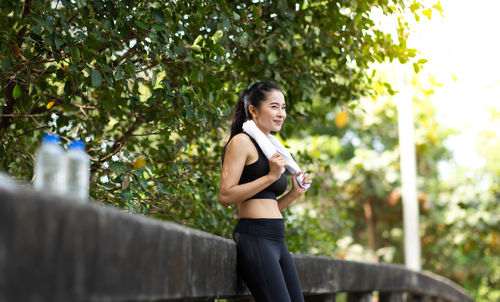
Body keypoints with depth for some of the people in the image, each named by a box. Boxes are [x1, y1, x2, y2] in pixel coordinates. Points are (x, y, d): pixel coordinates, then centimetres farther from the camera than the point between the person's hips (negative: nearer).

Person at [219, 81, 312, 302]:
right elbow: (226, 196, -15)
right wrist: (271, 176, -15)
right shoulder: (242, 142, -5)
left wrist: (295, 193, 9)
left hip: (276, 241, 9)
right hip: (254, 237, -9)